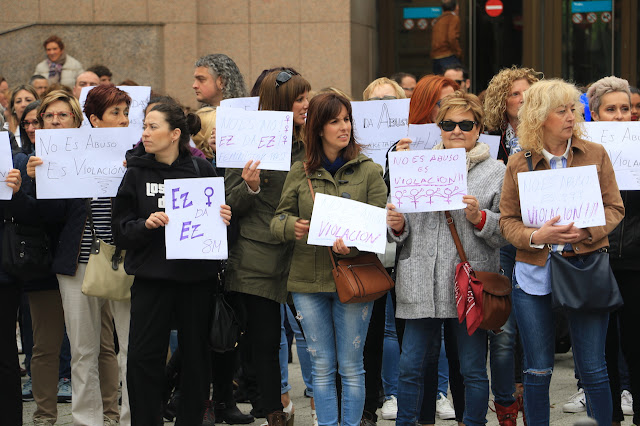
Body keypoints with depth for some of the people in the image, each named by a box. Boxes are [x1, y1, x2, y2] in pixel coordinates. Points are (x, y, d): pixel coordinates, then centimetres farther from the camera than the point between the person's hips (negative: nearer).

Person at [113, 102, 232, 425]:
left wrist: (224, 220, -11)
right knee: (144, 356, -4)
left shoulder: (201, 170, 3)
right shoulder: (137, 173, 3)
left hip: (196, 276, 0)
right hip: (151, 275, 0)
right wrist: (146, 224, -17)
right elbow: (120, 230, 1)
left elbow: (219, 215, 11)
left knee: (195, 355, 6)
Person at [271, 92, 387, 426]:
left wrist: (353, 243, -24)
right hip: (308, 279, 2)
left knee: (350, 366, 4)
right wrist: (292, 227, -16)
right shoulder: (299, 173, 7)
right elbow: (278, 220, 8)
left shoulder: (369, 171, 1)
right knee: (321, 366, 8)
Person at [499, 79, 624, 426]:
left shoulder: (595, 155, 3)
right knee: (537, 370, 7)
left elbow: (614, 208, 3)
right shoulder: (518, 164, 3)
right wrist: (537, 237, -17)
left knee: (593, 369, 2)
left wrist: (586, 231, -16)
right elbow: (507, 221, 4)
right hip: (534, 275, 1)